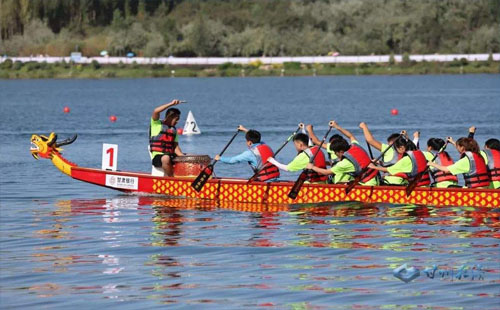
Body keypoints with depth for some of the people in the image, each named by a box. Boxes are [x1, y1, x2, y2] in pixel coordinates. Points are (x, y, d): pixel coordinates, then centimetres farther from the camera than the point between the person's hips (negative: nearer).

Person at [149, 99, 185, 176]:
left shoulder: (174, 130, 21)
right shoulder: (157, 124, 3)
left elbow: (175, 147, 16)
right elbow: (156, 111, -17)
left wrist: (182, 156, -3)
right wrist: (171, 104, -18)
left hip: (171, 156, 6)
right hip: (157, 157, -6)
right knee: (166, 158, -40)